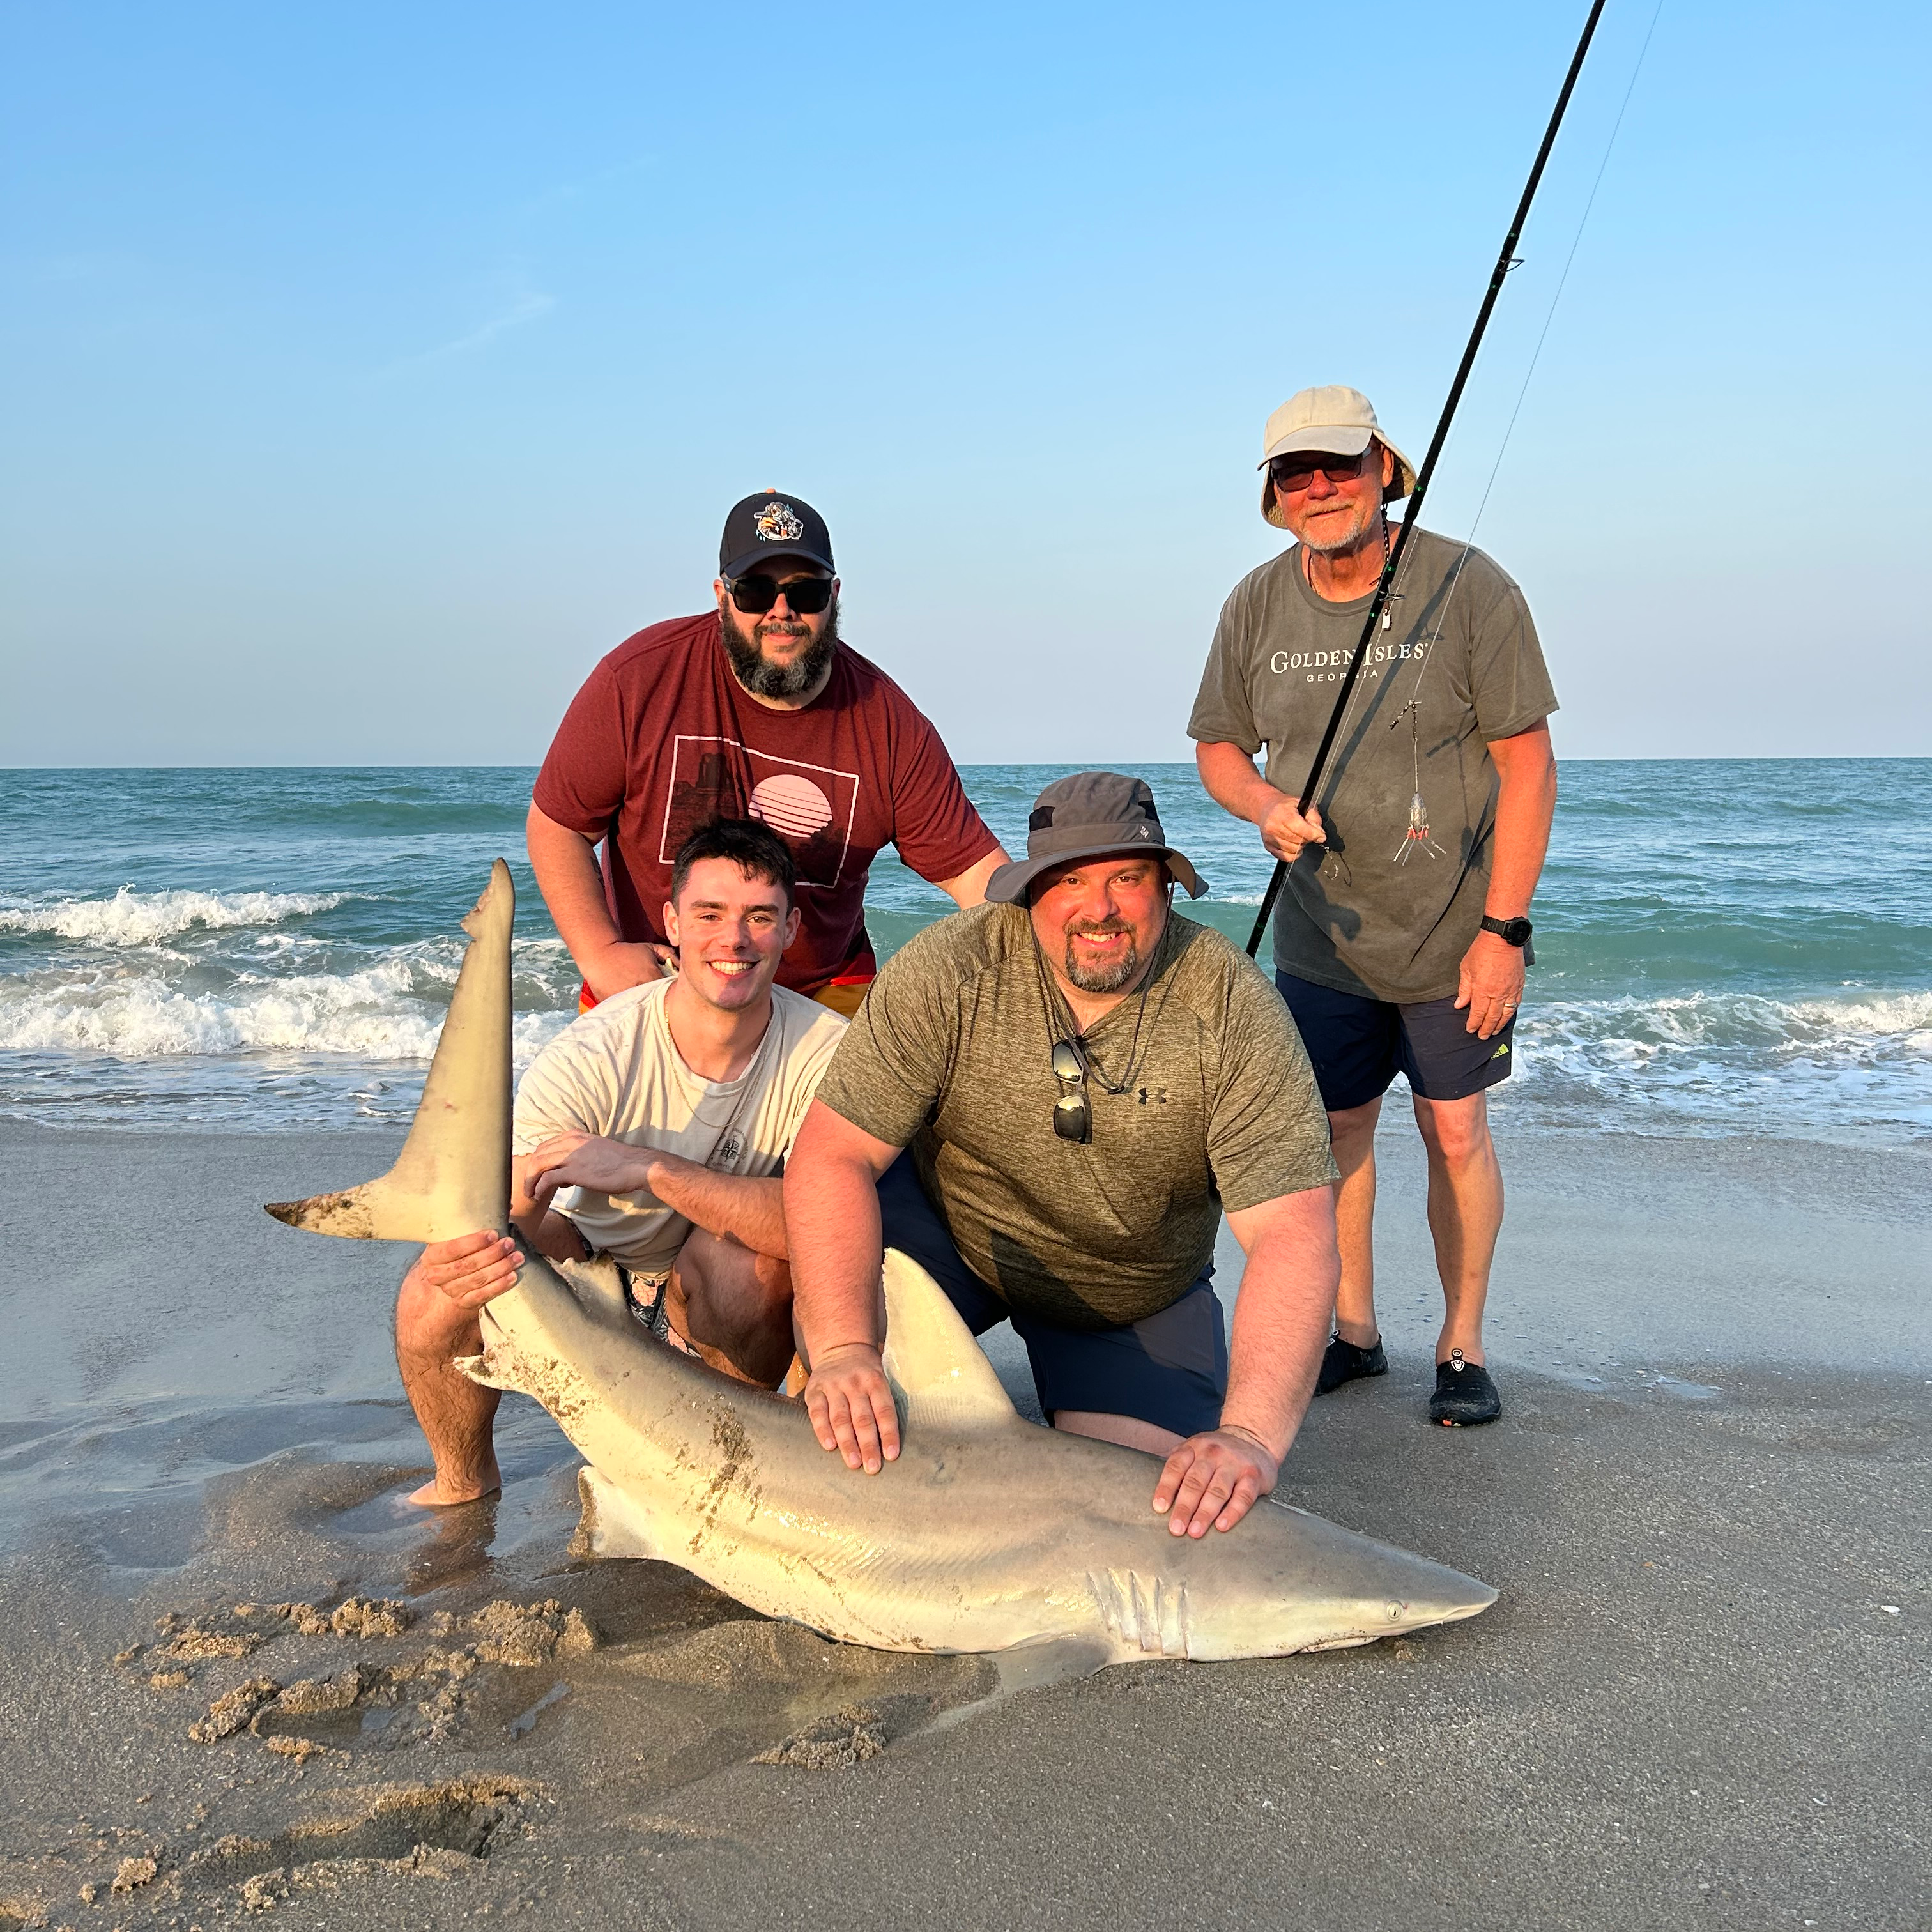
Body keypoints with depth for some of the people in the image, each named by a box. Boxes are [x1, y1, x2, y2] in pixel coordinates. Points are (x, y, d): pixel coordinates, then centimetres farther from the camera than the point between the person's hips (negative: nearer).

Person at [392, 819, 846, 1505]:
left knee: (745, 1252, -35)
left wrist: (648, 1168, -45)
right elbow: (538, 1232, -29)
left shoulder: (825, 1053, -22)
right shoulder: (590, 1057, -24)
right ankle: (464, 1484, 6)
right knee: (436, 1294, -25)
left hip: (721, 1315, -1)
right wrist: (489, 1242, -55)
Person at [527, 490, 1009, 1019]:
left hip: (825, 992, 1)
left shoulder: (888, 723, -8)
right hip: (649, 984, 0)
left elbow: (973, 869, -7)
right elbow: (556, 823, -5)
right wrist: (600, 953, -17)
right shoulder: (641, 677, -12)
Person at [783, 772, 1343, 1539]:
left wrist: (1249, 1436, -43)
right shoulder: (951, 969, -23)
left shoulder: (1233, 1011, -24)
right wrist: (843, 1349, -40)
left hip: (1135, 1296, 1)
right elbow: (833, 1154, -26)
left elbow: (1294, 1236, -30)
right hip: (950, 1233, 0)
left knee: (1151, 1505, -19)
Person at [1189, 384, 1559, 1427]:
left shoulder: (1468, 587, -13)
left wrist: (1503, 929, -15)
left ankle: (1461, 1347, 19)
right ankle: (1352, 1330, 27)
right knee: (1336, 1129, 11)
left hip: (1455, 933, -3)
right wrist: (1266, 806, -14)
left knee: (1456, 1133, 3)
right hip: (1321, 937, 4)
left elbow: (1527, 765, -12)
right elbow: (1218, 746, 10)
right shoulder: (1255, 605, -2)